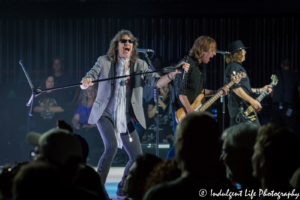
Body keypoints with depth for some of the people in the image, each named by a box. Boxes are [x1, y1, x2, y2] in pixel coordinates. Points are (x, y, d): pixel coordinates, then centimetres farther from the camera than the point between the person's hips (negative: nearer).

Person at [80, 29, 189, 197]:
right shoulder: (104, 62, -4)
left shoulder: (140, 65, 3)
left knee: (137, 156, 1)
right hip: (105, 114, -4)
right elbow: (86, 84, -13)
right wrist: (86, 82, -39)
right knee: (111, 147, -26)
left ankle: (123, 189, 26)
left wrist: (174, 73, -27)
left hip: (127, 118, 4)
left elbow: (157, 82, -9)